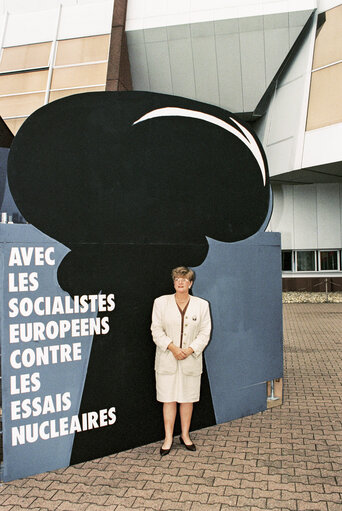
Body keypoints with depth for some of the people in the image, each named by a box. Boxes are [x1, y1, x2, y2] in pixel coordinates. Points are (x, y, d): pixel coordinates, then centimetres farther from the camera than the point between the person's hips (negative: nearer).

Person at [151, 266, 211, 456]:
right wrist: (172, 347, -14)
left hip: (191, 360, 1)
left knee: (188, 398, 10)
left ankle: (185, 435, 27)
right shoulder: (161, 302, 1)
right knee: (168, 399, 4)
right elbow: (156, 330, -2)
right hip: (167, 359, -1)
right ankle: (168, 438, 17)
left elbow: (205, 332, 2)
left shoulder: (201, 305, 3)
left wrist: (190, 349, -11)